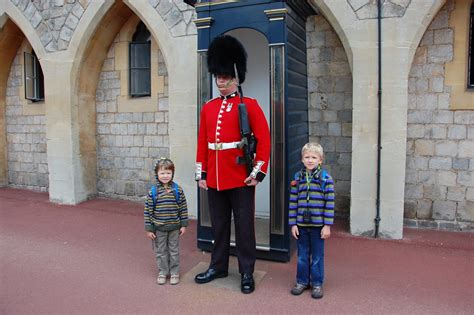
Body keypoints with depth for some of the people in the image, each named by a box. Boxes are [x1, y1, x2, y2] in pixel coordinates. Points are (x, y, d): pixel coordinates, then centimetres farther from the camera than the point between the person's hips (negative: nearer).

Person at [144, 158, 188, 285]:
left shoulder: (178, 190, -7)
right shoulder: (153, 191, -9)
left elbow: (183, 208, -1)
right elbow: (148, 211, -5)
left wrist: (183, 225, -1)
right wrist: (149, 229, -5)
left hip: (174, 228, 0)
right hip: (158, 228, 0)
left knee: (174, 251, 13)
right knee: (160, 251, 13)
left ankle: (174, 272, 27)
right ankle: (162, 272, 29)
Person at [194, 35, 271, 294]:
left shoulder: (249, 105, -4)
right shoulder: (208, 108, 10)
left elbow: (264, 139, -7)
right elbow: (202, 143, 11)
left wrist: (258, 172, -12)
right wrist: (201, 173, 8)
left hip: (241, 178, -4)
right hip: (214, 178, 5)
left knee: (244, 226, 6)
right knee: (219, 225, 16)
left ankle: (247, 272, 20)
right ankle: (218, 266, 31)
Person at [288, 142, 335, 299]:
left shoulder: (326, 179, -7)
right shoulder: (297, 178, 1)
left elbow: (330, 204, -7)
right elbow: (293, 203, 3)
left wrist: (327, 225, -9)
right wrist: (293, 224, 0)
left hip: (318, 225, -2)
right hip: (301, 224, 3)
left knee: (317, 256, 10)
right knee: (302, 255, 14)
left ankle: (317, 283, 25)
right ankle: (302, 281, 30)